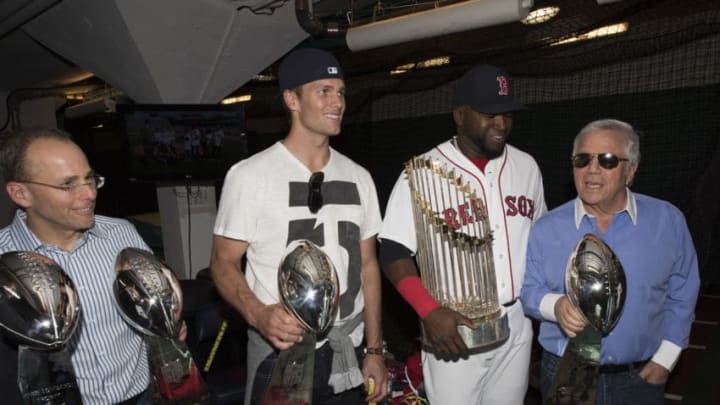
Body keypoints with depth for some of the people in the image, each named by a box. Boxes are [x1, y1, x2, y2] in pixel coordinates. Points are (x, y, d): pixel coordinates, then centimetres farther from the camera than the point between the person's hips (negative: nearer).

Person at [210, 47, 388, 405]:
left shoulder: (358, 178, 5)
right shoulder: (250, 175, -10)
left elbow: (367, 265, 9)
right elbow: (223, 262, -7)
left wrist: (374, 350, 7)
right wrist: (258, 314, -26)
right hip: (279, 356, -4)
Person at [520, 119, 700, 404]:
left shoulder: (668, 221, -4)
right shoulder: (547, 228, -5)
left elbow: (681, 295, 3)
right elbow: (530, 290, 0)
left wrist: (665, 358, 0)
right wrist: (556, 305, -21)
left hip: (641, 377, 0)